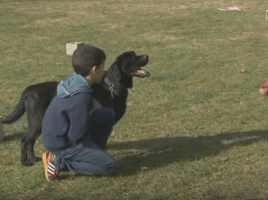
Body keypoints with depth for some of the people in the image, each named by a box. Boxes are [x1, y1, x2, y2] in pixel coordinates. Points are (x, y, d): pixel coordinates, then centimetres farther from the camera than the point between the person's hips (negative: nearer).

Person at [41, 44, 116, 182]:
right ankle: (59, 162, -4)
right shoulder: (82, 97, -30)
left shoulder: (73, 81, -4)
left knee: (108, 115, 6)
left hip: (62, 133, 9)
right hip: (62, 143, -9)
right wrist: (93, 128, -5)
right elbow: (77, 135, -23)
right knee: (109, 165, -8)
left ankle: (92, 153, 15)